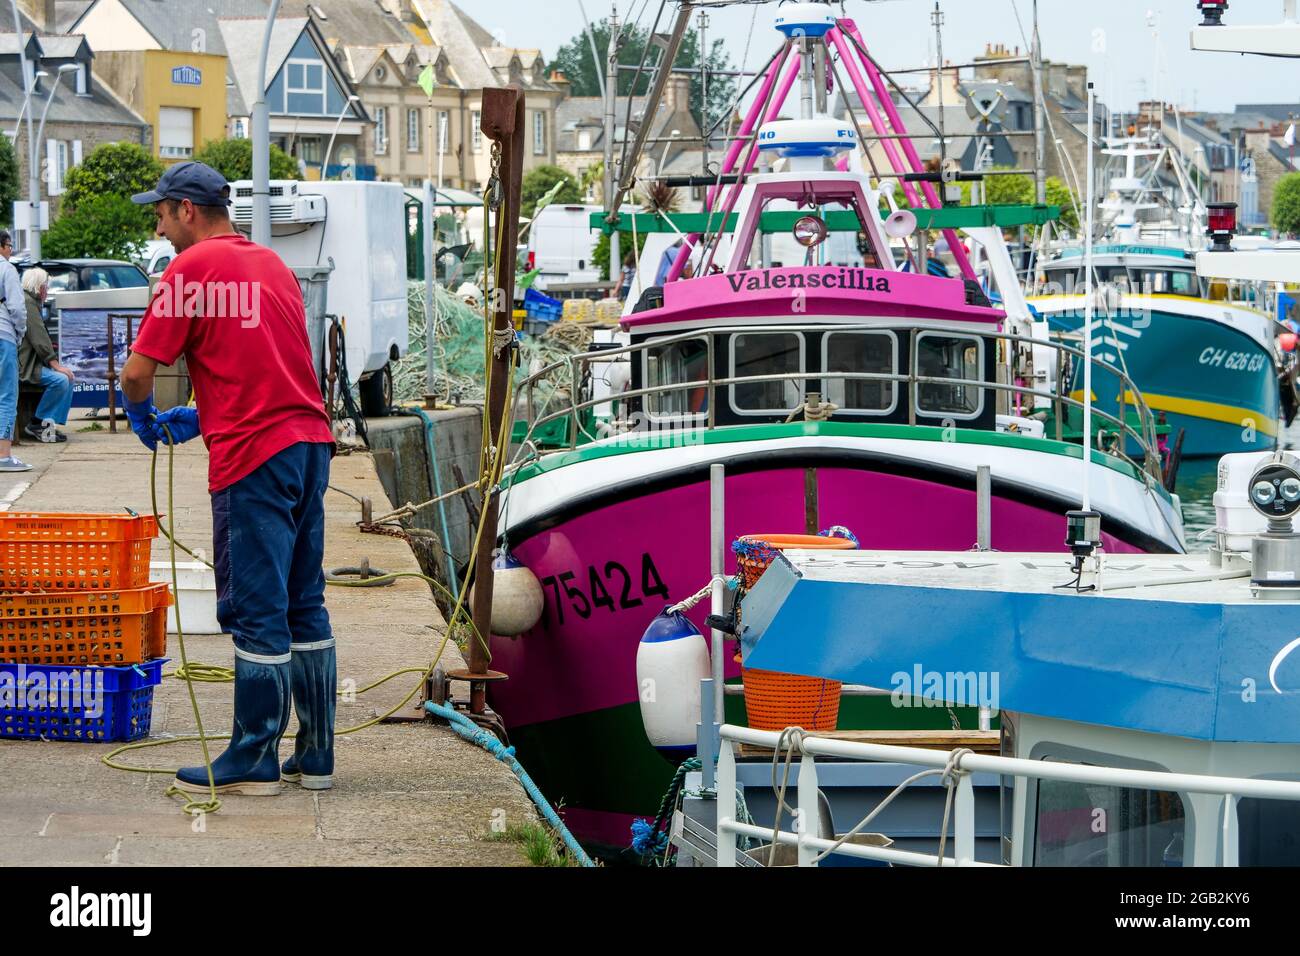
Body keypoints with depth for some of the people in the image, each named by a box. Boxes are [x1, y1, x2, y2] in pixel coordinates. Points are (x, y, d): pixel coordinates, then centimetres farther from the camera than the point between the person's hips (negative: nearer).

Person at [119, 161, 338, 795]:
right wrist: (201, 417, 23)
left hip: (253, 456, -8)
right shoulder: (273, 266, 19)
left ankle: (253, 762, 1)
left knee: (256, 612, -3)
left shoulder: (191, 269, -6)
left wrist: (142, 417, 12)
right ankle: (315, 757, 16)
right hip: (310, 440, 8)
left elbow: (138, 372, -9)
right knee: (303, 606, 12)